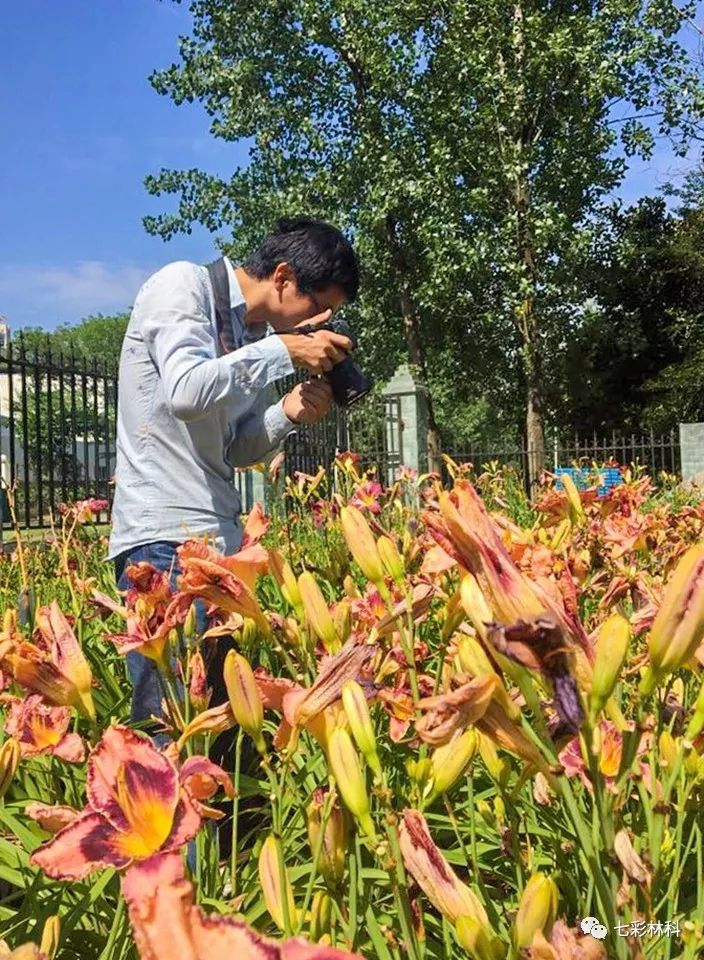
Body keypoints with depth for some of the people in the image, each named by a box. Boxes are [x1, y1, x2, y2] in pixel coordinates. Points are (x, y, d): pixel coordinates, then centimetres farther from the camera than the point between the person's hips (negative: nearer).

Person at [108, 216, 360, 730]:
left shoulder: (256, 334, 17)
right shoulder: (184, 284, -4)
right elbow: (186, 391, -21)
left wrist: (289, 413, 0)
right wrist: (284, 351, -12)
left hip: (220, 540, 8)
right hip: (165, 538, -8)